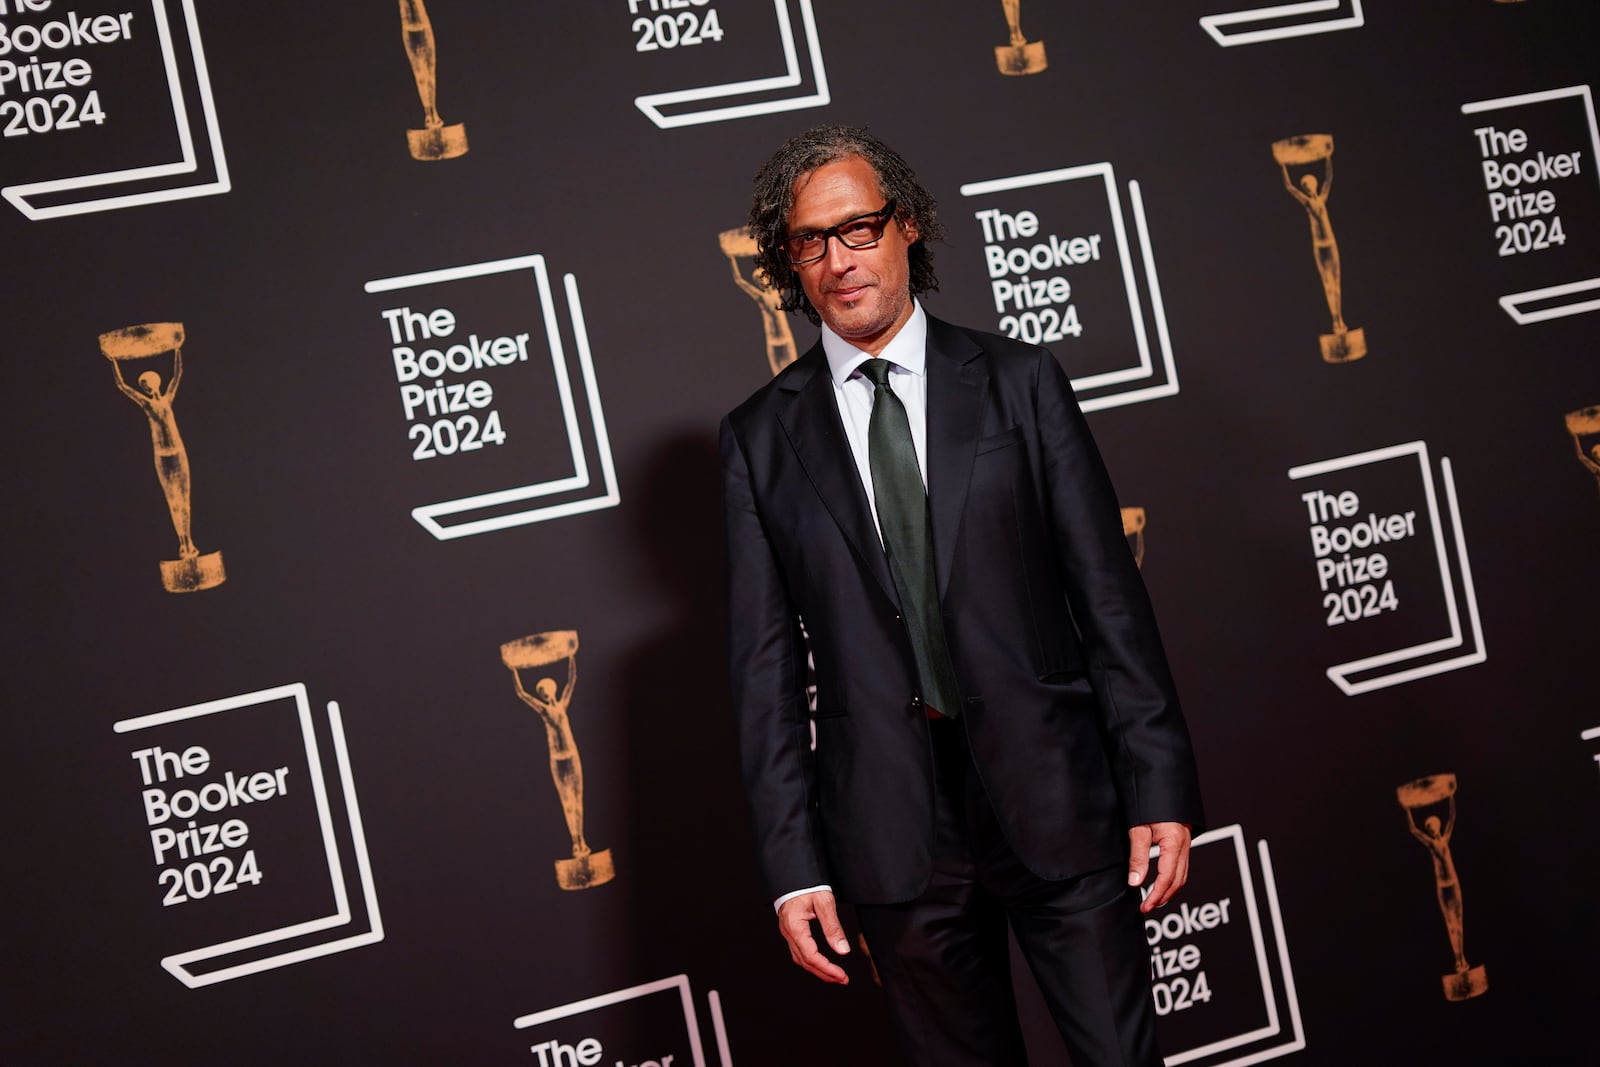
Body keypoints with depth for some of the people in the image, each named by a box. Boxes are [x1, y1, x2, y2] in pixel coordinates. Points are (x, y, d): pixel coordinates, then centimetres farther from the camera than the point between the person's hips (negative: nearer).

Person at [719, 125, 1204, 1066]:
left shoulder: (1019, 381, 3)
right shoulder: (760, 437, 4)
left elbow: (1108, 592, 1)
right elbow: (766, 664, 3)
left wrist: (1160, 785, -4)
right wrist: (794, 864, -2)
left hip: (1057, 798, 0)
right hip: (895, 831, 1)